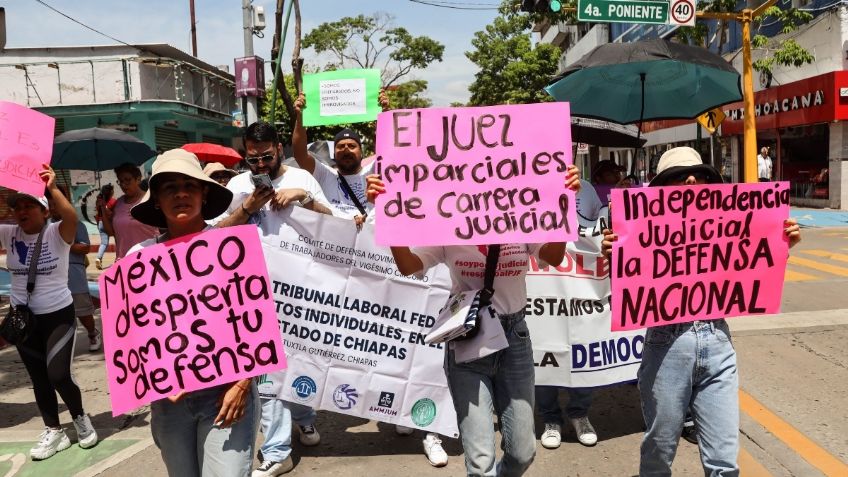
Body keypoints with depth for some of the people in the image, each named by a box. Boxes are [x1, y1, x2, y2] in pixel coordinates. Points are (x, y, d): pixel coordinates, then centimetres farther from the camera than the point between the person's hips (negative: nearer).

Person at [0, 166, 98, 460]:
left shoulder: (57, 233, -12)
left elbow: (71, 216, -33)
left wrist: (52, 188, -31)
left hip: (59, 315, -5)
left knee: (58, 375, -11)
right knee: (38, 378, 12)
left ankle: (80, 417, 16)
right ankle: (54, 432, 27)